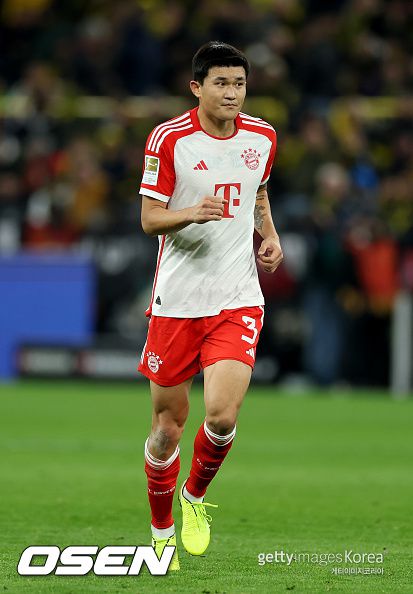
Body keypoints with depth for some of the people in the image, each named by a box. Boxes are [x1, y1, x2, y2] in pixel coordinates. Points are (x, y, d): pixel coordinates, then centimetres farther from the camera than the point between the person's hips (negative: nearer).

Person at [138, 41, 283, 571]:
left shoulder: (262, 137, 5)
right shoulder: (169, 139, -8)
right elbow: (149, 219, -7)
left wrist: (269, 235, 8)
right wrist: (193, 214, -26)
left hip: (238, 300, 2)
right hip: (177, 301, -2)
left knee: (222, 415, -16)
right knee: (168, 425, 5)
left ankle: (195, 497, 14)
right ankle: (162, 532, 27)